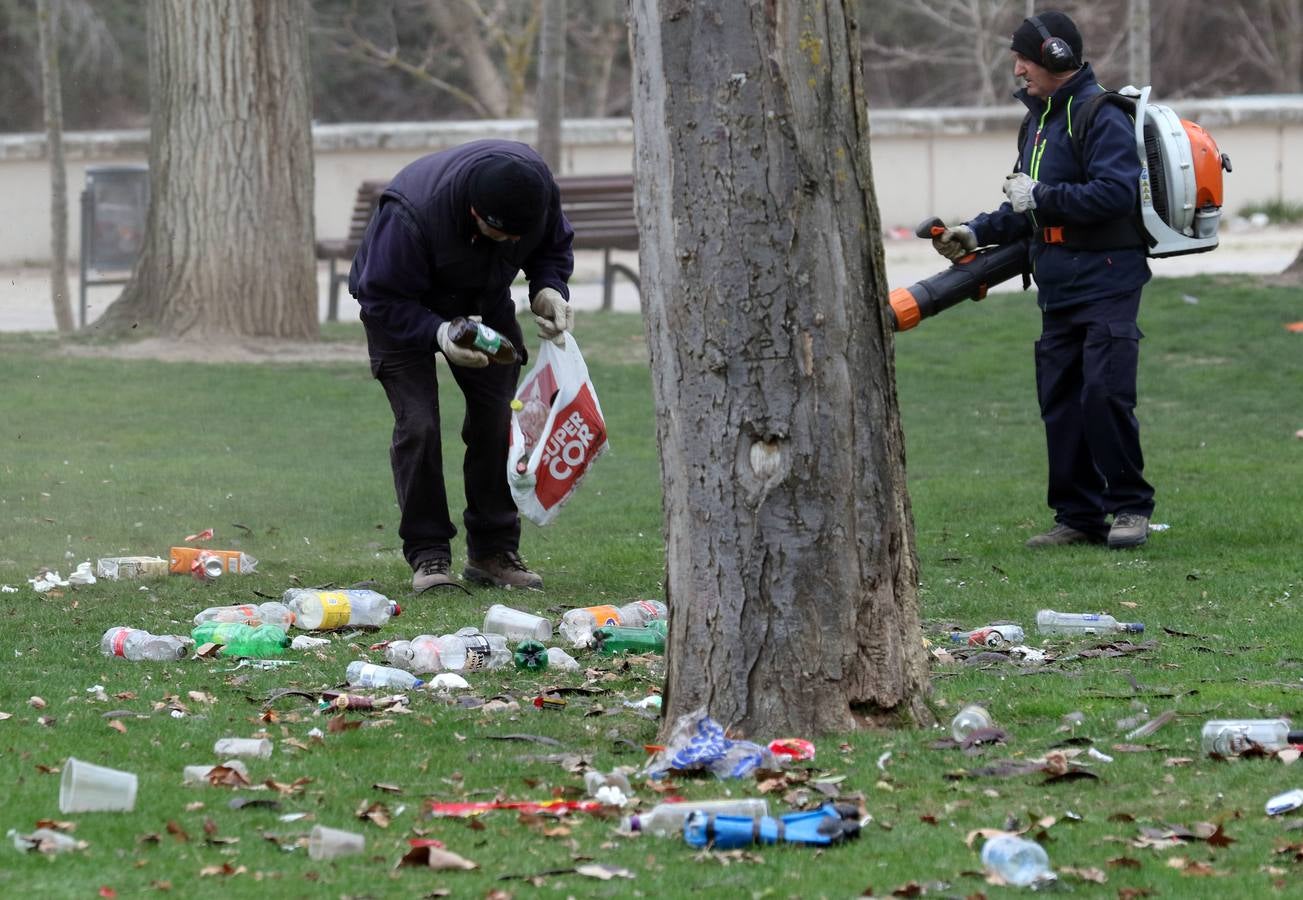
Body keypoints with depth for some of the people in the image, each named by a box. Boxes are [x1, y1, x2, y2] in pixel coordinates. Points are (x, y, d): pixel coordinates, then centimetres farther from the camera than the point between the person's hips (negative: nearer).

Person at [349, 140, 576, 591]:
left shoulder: (538, 185, -26)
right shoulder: (410, 214, -41)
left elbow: (554, 246, -5)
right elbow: (382, 298, -31)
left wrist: (549, 289, -25)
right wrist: (439, 335, -45)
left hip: (483, 303, 4)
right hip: (402, 307, -4)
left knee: (497, 419, -2)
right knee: (418, 424, -16)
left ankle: (493, 552, 8)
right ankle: (427, 555, -8)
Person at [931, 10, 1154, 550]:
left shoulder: (1100, 116, -12)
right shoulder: (1039, 121, 18)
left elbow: (1115, 193, -24)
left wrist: (1042, 197, -18)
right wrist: (978, 233, 13)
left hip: (1107, 282, -9)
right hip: (1059, 289, 9)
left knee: (1105, 393, -13)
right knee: (1060, 400, 6)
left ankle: (1131, 507, -2)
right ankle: (1079, 516, 11)